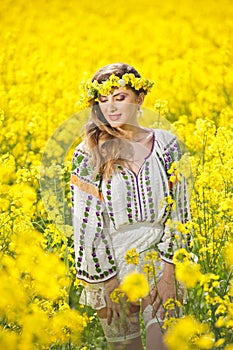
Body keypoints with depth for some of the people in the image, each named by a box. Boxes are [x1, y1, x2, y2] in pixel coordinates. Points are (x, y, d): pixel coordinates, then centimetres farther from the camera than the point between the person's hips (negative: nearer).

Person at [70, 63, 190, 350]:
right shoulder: (88, 154, -6)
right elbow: (86, 222, -7)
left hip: (158, 257, 0)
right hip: (113, 262, 0)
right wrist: (107, 283, -11)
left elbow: (177, 209, -1)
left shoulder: (165, 144, -1)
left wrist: (169, 271, -10)